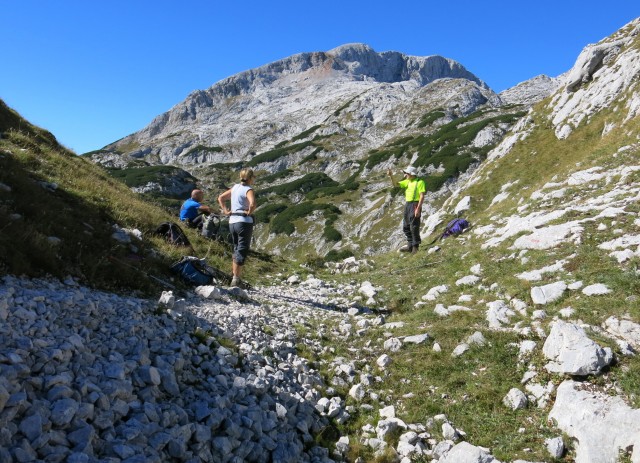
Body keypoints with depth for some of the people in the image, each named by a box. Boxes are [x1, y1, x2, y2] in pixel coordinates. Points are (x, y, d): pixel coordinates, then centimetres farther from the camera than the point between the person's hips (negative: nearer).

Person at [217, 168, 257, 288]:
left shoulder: (235, 187, 11)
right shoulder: (248, 190, -10)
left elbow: (221, 198, 19)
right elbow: (252, 203, -29)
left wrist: (226, 211, 12)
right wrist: (249, 212, -12)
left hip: (232, 222, 7)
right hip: (244, 222, -7)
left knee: (236, 250, 18)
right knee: (242, 251, -1)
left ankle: (234, 276, 21)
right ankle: (236, 279, -1)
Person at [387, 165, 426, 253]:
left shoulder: (420, 182, -9)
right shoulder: (407, 181, 14)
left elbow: (422, 196, -14)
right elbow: (395, 184, 10)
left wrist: (418, 209, -21)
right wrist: (391, 176, -6)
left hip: (415, 205, -8)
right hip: (407, 204, 8)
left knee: (414, 227, -6)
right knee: (406, 227, 11)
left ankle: (415, 247, 2)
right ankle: (410, 246, 20)